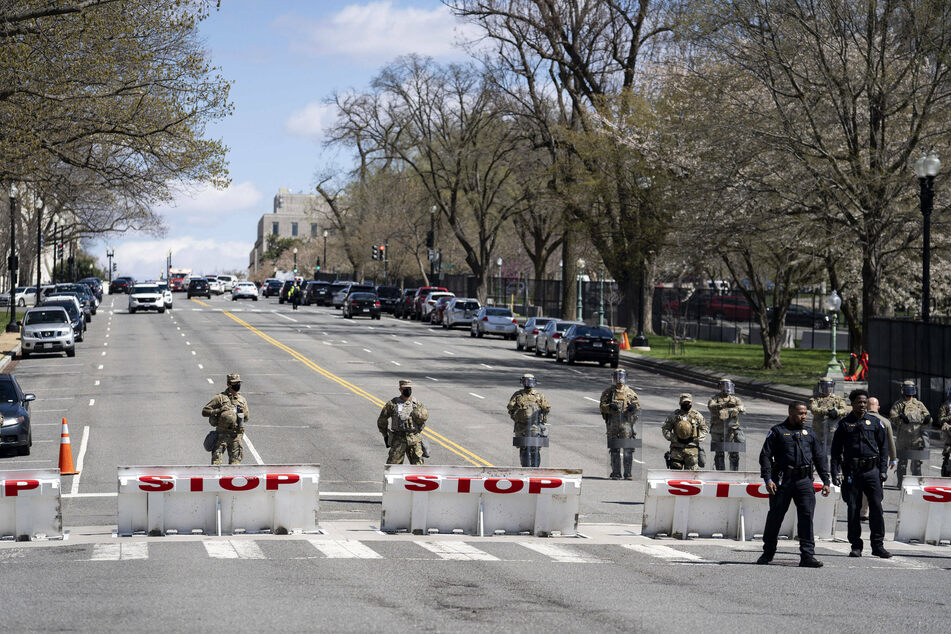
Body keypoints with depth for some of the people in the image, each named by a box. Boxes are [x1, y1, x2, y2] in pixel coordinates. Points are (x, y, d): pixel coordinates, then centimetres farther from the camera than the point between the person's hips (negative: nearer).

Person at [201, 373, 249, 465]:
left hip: (236, 436, 3)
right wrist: (219, 411, -13)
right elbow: (204, 411, -2)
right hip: (222, 434, -3)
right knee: (216, 459, -9)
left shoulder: (242, 400, 12)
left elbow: (247, 417, 22)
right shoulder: (220, 398, -1)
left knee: (235, 461, 2)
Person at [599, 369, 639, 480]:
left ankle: (628, 473, -2)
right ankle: (615, 473, 8)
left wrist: (633, 407, -15)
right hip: (612, 423, 0)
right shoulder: (608, 392, 9)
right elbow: (602, 406, 2)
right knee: (614, 449, 3)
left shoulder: (630, 392, 11)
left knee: (628, 448, -6)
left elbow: (638, 405, 8)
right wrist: (610, 407, -18)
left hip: (626, 422, 0)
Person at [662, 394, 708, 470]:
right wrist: (675, 439, -9)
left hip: (692, 449, 0)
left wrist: (696, 439, -2)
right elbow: (665, 429, 5)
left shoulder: (697, 415, 7)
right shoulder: (674, 415, 5)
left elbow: (704, 429, 14)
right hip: (677, 449, 0)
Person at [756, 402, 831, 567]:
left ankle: (807, 555, -7)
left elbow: (819, 457, 19)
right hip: (782, 480, -3)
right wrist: (767, 479, -12)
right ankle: (768, 553, 19)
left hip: (804, 481, 3)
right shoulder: (777, 431, 3)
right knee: (775, 516, 5)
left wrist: (825, 481, 13)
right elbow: (765, 455, -1)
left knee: (807, 516, -7)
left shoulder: (809, 433, 16)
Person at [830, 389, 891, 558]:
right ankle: (856, 546, 9)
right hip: (851, 472, 0)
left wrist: (883, 469, 4)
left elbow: (883, 446, 12)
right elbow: (836, 450, 6)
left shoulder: (875, 422, 9)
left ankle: (878, 545, 1)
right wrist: (835, 473, -2)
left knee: (876, 507, -6)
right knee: (853, 509, 1)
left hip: (872, 470, 0)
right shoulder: (844, 424, 6)